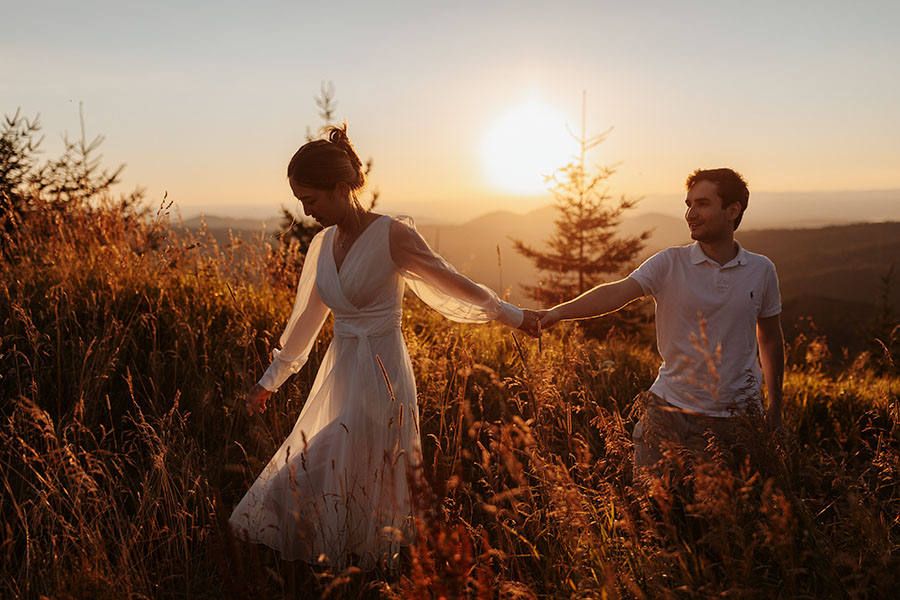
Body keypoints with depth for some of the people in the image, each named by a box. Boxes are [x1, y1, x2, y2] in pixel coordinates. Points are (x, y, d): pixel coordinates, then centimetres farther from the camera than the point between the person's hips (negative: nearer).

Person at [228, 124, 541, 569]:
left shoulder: (392, 236, -13)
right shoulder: (322, 245, 7)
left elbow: (453, 285, -2)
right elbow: (304, 320, 18)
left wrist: (513, 316, 7)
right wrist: (269, 381, 25)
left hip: (381, 377, -6)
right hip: (338, 375, 7)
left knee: (357, 488, -2)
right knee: (313, 482, 9)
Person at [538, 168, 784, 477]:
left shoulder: (761, 270, 2)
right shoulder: (670, 263, -7)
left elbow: (770, 338, 13)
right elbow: (617, 292, -22)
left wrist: (775, 407, 17)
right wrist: (558, 311, -39)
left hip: (738, 414, 2)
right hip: (671, 411, -1)